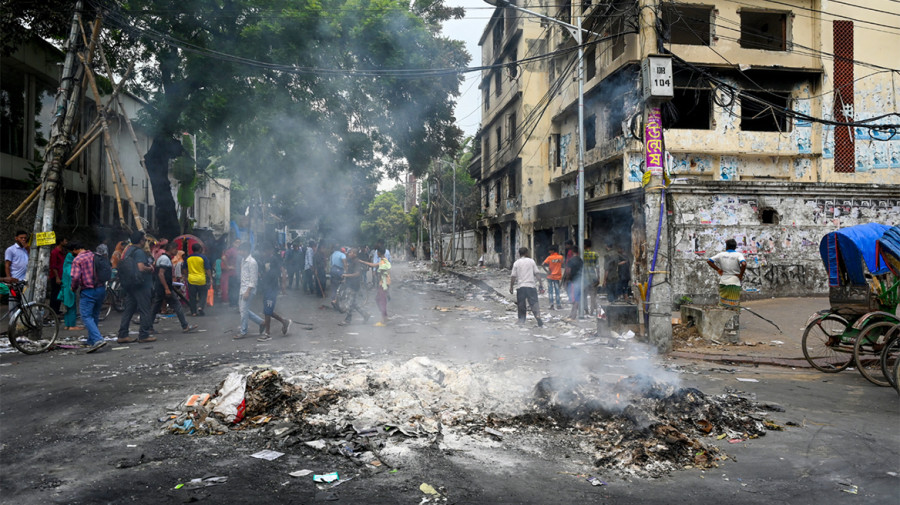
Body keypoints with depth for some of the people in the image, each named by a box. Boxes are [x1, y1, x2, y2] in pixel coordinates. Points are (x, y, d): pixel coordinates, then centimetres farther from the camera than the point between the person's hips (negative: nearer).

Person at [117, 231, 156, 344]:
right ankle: (144, 335, 0)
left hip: (129, 285, 9)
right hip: (141, 285, -9)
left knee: (128, 310, 12)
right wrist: (150, 268, -7)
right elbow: (141, 268, -28)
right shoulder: (139, 252, -15)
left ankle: (122, 335, 13)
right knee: (145, 310, -2)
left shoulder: (127, 250, 15)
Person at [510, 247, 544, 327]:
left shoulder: (516, 263, 3)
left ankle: (521, 320, 12)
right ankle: (538, 316, -21)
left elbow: (513, 276, 1)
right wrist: (540, 283, 7)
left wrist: (511, 287, 9)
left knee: (521, 304, 10)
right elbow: (537, 273, 2)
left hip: (520, 286, 0)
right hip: (530, 285, 0)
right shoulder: (531, 261, 4)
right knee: (534, 302, -1)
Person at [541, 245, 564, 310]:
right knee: (557, 291, 10)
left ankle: (551, 304, -5)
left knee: (550, 291, 4)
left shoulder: (549, 257, -9)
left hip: (550, 276, -2)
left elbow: (543, 264, -18)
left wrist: (547, 271, -11)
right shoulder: (560, 257, -2)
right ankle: (558, 305, 11)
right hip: (557, 276, 2)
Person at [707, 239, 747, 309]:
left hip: (723, 283, 3)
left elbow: (709, 261, 4)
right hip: (734, 283, -3)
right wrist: (741, 275, -9)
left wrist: (718, 269, 7)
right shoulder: (738, 255, -3)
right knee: (734, 308, 2)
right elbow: (744, 264, -22)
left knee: (722, 306, 11)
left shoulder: (721, 255, 5)